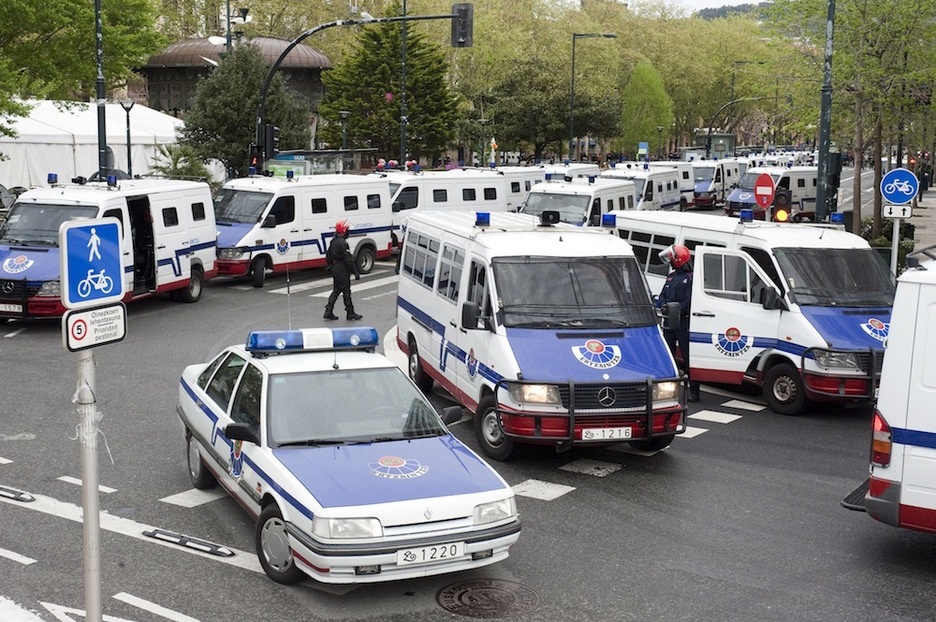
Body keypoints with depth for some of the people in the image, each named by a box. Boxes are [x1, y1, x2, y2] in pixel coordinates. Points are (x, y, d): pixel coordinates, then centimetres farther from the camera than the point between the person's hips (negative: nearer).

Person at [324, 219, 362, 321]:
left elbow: (328, 257, 18)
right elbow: (348, 259, -21)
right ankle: (350, 313, 7)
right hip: (342, 270, -9)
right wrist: (355, 272, -18)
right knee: (346, 291, 0)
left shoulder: (333, 241, 10)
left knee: (336, 290, 13)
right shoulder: (343, 243, -19)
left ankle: (328, 312, 8)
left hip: (334, 269, 9)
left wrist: (331, 267, 28)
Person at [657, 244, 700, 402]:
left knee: (688, 356, -6)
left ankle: (694, 390, -2)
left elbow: (690, 300, -16)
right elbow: (662, 296, 18)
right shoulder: (671, 276, 17)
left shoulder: (690, 278, -8)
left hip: (683, 321, -8)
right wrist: (663, 304, -3)